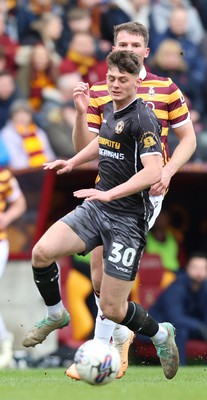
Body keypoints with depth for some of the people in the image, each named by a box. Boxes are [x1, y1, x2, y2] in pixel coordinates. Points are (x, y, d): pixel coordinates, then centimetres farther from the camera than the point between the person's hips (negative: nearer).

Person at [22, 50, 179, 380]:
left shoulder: (142, 118, -16)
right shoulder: (109, 109, 9)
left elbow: (153, 171, -28)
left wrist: (109, 194, -33)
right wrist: (72, 162, 25)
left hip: (128, 219, -7)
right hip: (96, 208, 7)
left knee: (112, 310, -7)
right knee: (42, 252, -14)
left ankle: (161, 335, 22)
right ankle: (56, 315, 12)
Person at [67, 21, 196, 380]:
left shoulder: (166, 90, 2)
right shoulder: (98, 92, 8)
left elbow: (188, 138, 7)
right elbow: (84, 147, 5)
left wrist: (168, 171, -9)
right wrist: (80, 113, -12)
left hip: (146, 192, -4)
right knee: (99, 269, 2)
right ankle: (120, 334, 27)